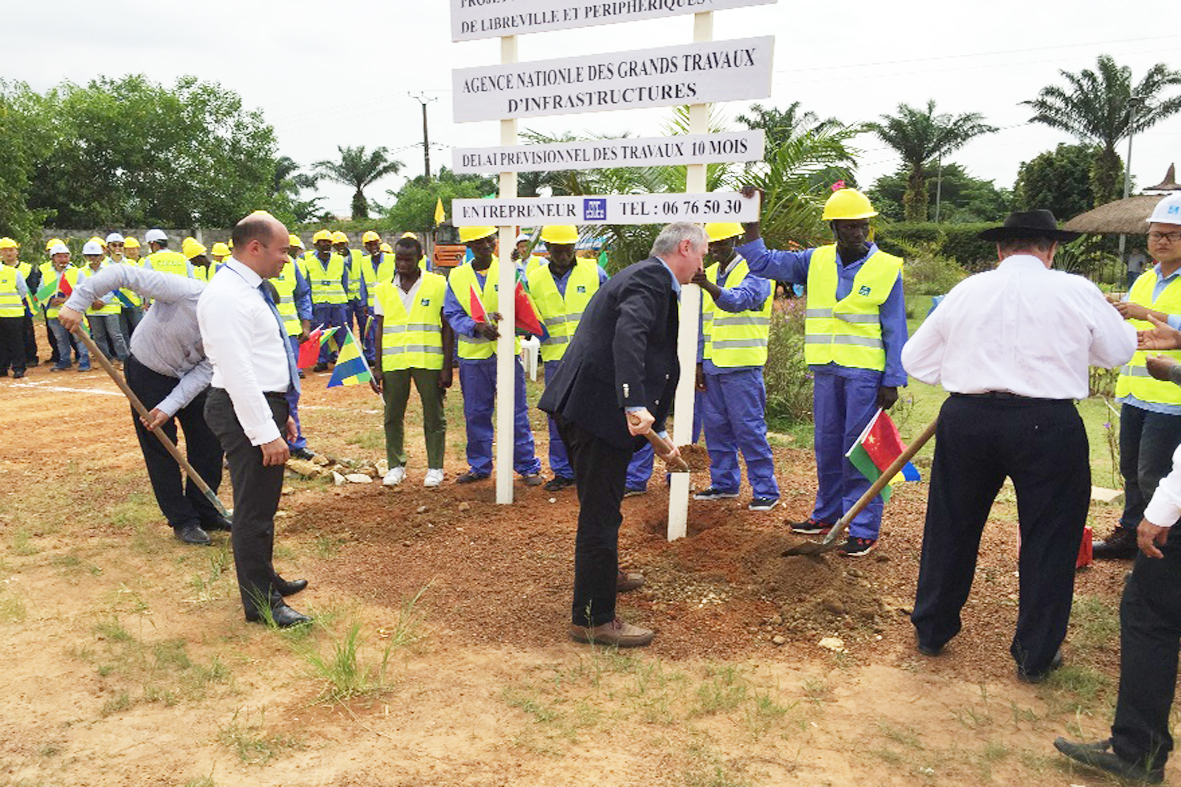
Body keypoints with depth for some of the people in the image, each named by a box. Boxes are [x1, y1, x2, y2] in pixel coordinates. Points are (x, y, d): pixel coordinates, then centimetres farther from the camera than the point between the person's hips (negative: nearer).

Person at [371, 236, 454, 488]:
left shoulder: (438, 285, 1)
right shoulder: (383, 289, 10)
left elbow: (447, 328, 1)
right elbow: (379, 331, 12)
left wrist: (447, 367, -4)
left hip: (429, 361, -3)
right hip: (393, 362, 3)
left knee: (434, 417, 4)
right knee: (393, 416, 8)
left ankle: (435, 467, 16)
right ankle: (396, 466, 22)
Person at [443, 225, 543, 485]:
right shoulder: (457, 277, 6)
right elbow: (452, 314, 1)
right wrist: (476, 326, -18)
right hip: (472, 354, 2)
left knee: (516, 412, 1)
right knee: (475, 414, 10)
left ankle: (528, 466, 12)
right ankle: (479, 466, 24)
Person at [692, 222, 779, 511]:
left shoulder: (753, 272, -7)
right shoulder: (709, 274, 15)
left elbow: (737, 300, -28)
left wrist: (708, 285, -46)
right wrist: (699, 362, 12)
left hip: (742, 367, -7)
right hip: (713, 366, 7)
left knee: (749, 428, -5)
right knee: (715, 427, 12)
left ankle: (765, 490, 3)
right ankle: (724, 483, 24)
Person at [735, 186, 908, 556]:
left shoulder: (887, 268, -3)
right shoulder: (816, 261, 7)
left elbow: (895, 331, -3)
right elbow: (762, 262, 10)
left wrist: (892, 381, -8)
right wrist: (750, 221, 1)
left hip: (865, 373, -4)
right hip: (826, 370, 5)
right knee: (827, 445, 14)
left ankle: (864, 529, 5)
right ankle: (828, 512, 30)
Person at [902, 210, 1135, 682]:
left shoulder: (966, 292, 4)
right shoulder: (1076, 291, -2)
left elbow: (915, 360, 9)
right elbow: (1119, 351, 13)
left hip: (967, 418, 2)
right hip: (1048, 425, -2)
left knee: (950, 528, 16)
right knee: (1049, 538, 12)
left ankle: (931, 630, 30)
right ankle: (1035, 656, 21)